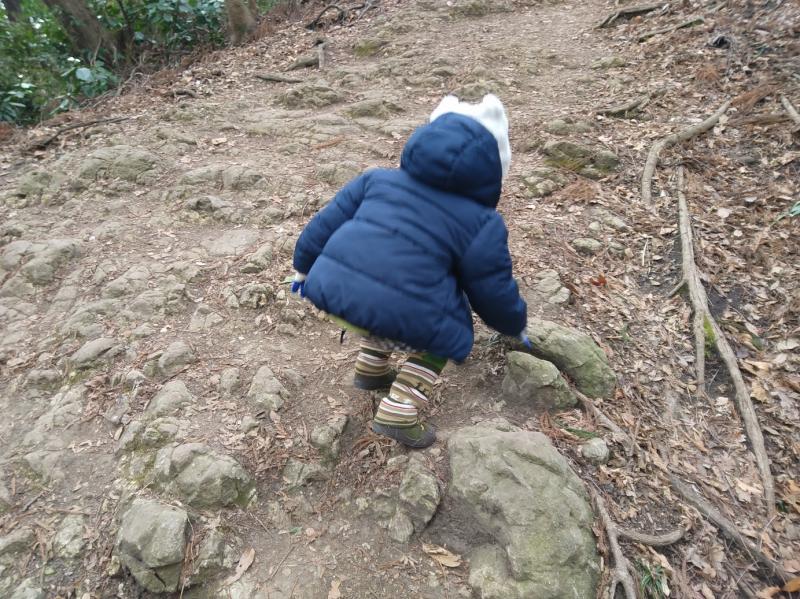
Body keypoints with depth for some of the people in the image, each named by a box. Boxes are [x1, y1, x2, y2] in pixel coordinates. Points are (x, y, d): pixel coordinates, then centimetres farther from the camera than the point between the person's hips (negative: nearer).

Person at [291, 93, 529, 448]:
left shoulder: (381, 178, 16)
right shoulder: (481, 221, 5)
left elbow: (327, 222, 17)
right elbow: (494, 293, 8)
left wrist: (304, 266, 30)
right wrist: (515, 326, 28)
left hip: (333, 292, 6)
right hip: (398, 320, -5)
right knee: (446, 328, 23)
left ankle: (370, 369, 38)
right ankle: (398, 413, 13)